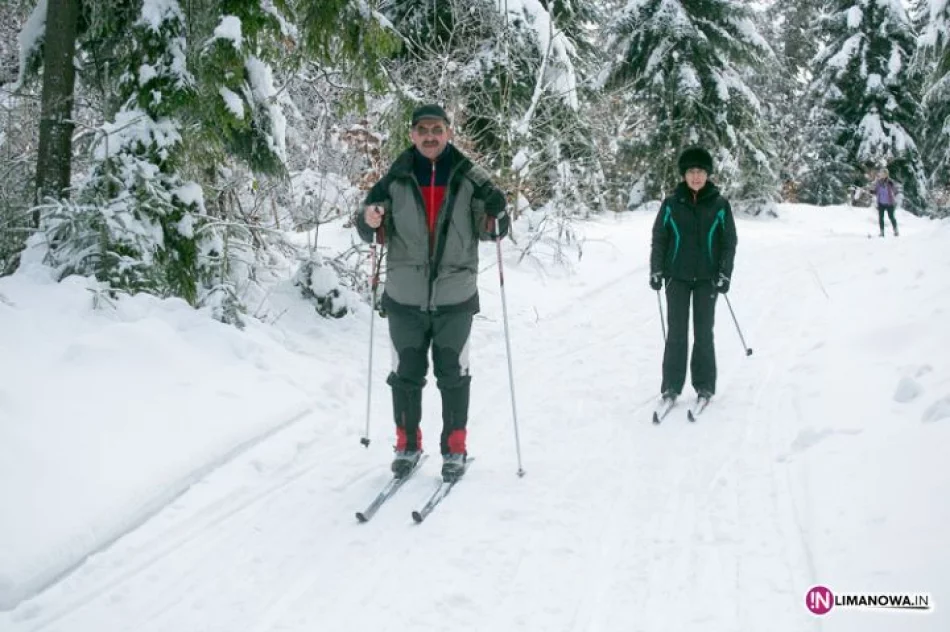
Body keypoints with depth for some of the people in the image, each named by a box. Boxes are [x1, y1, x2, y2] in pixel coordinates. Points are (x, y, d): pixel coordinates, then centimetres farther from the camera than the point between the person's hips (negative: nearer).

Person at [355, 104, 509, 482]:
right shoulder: (395, 180, -2)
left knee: (453, 376, 9)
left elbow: (491, 232, 1)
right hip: (405, 298, 1)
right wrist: (370, 220, -19)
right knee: (406, 376, 11)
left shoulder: (469, 179, -3)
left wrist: (496, 214, -21)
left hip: (455, 298, -1)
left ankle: (454, 449, 24)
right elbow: (372, 232, 3)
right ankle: (407, 446, 27)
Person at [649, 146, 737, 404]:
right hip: (677, 277, 0)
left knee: (704, 333, 4)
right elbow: (658, 238, 5)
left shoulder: (720, 205, 0)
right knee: (676, 332, 1)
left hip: (707, 278, 0)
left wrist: (725, 274, -4)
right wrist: (656, 271, -1)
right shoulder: (671, 204, 1)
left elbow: (729, 242, 3)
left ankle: (704, 384, 14)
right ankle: (671, 385, 8)